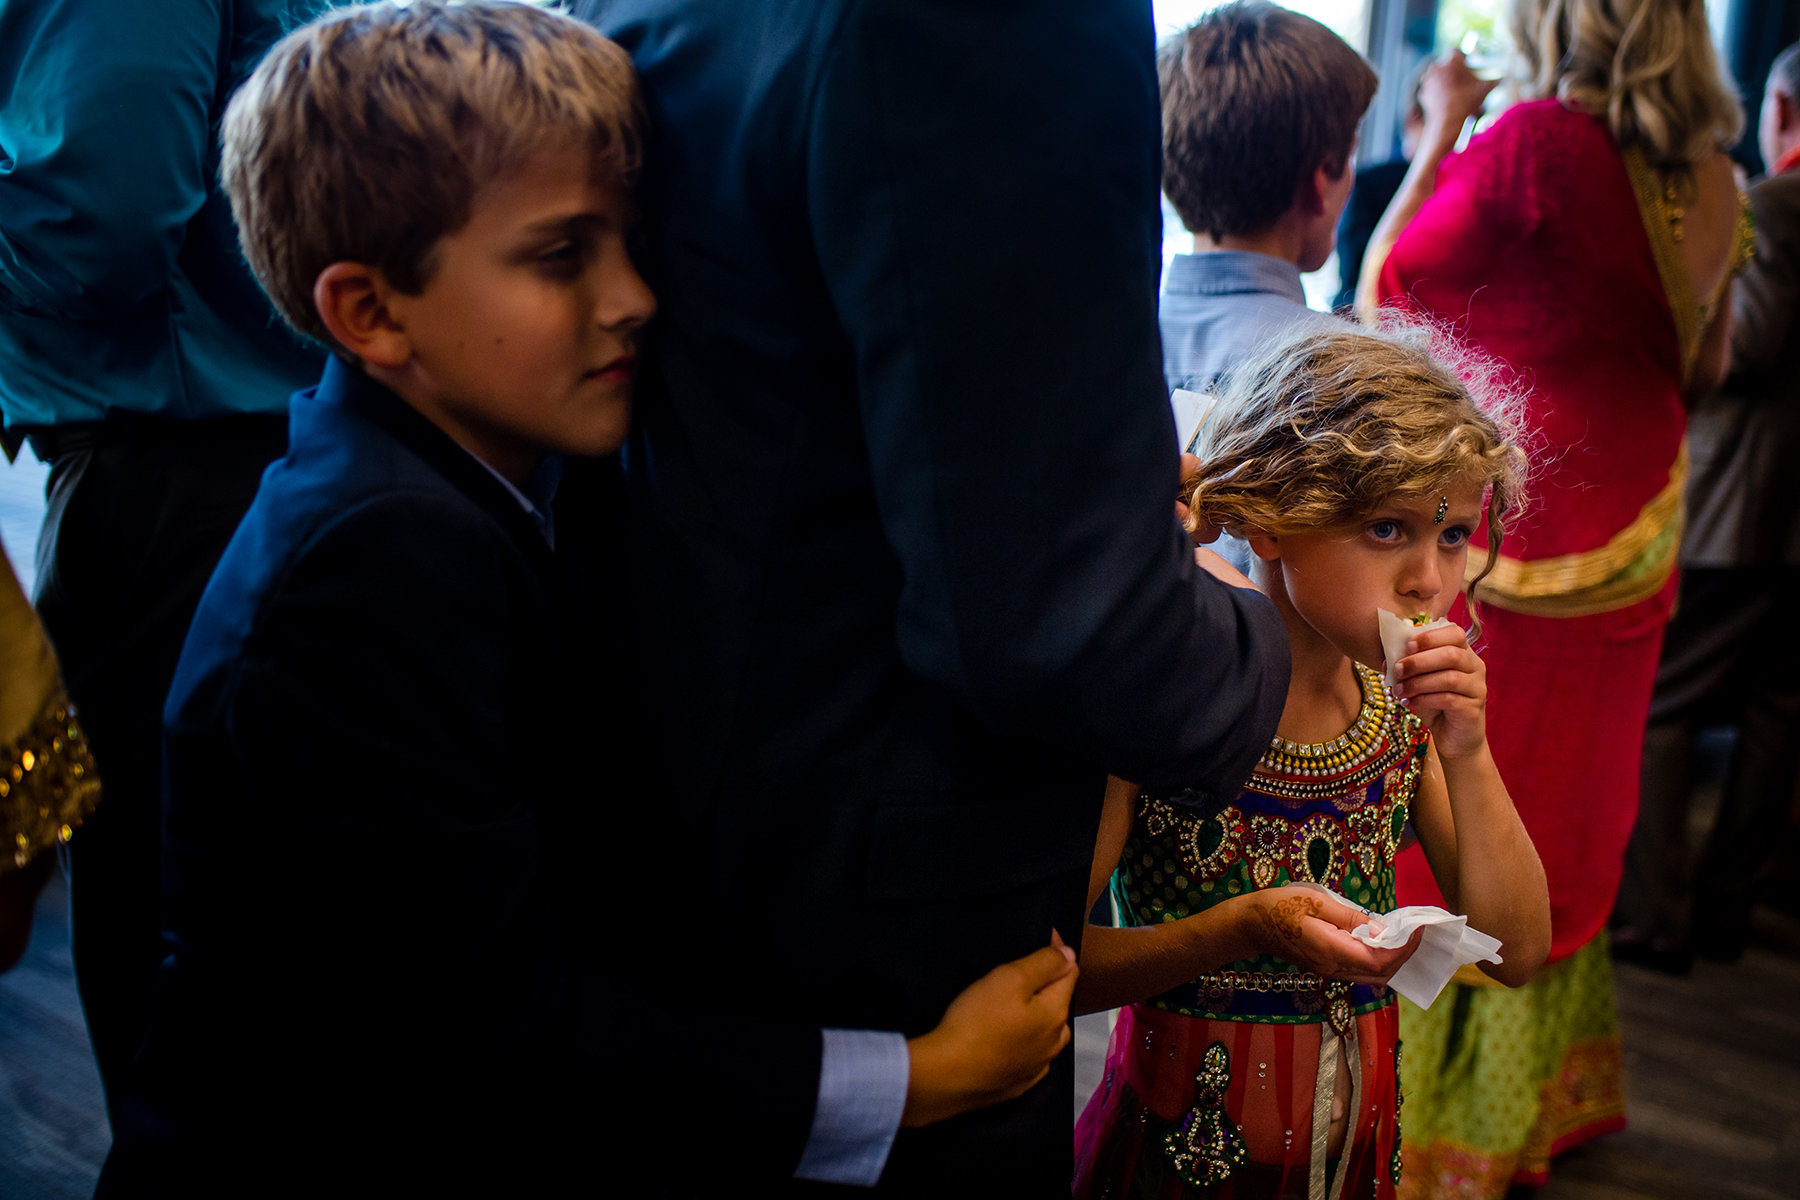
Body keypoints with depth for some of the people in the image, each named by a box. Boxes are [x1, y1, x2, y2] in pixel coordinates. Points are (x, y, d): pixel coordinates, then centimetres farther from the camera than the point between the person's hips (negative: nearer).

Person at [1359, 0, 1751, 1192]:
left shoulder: (1535, 141, -18)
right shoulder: (1708, 178, 3)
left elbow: (1386, 292, -8)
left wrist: (1441, 133, 1)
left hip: (1506, 540, -7)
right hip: (1632, 542, 7)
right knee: (1563, 832, 19)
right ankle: (1541, 1096, 34)